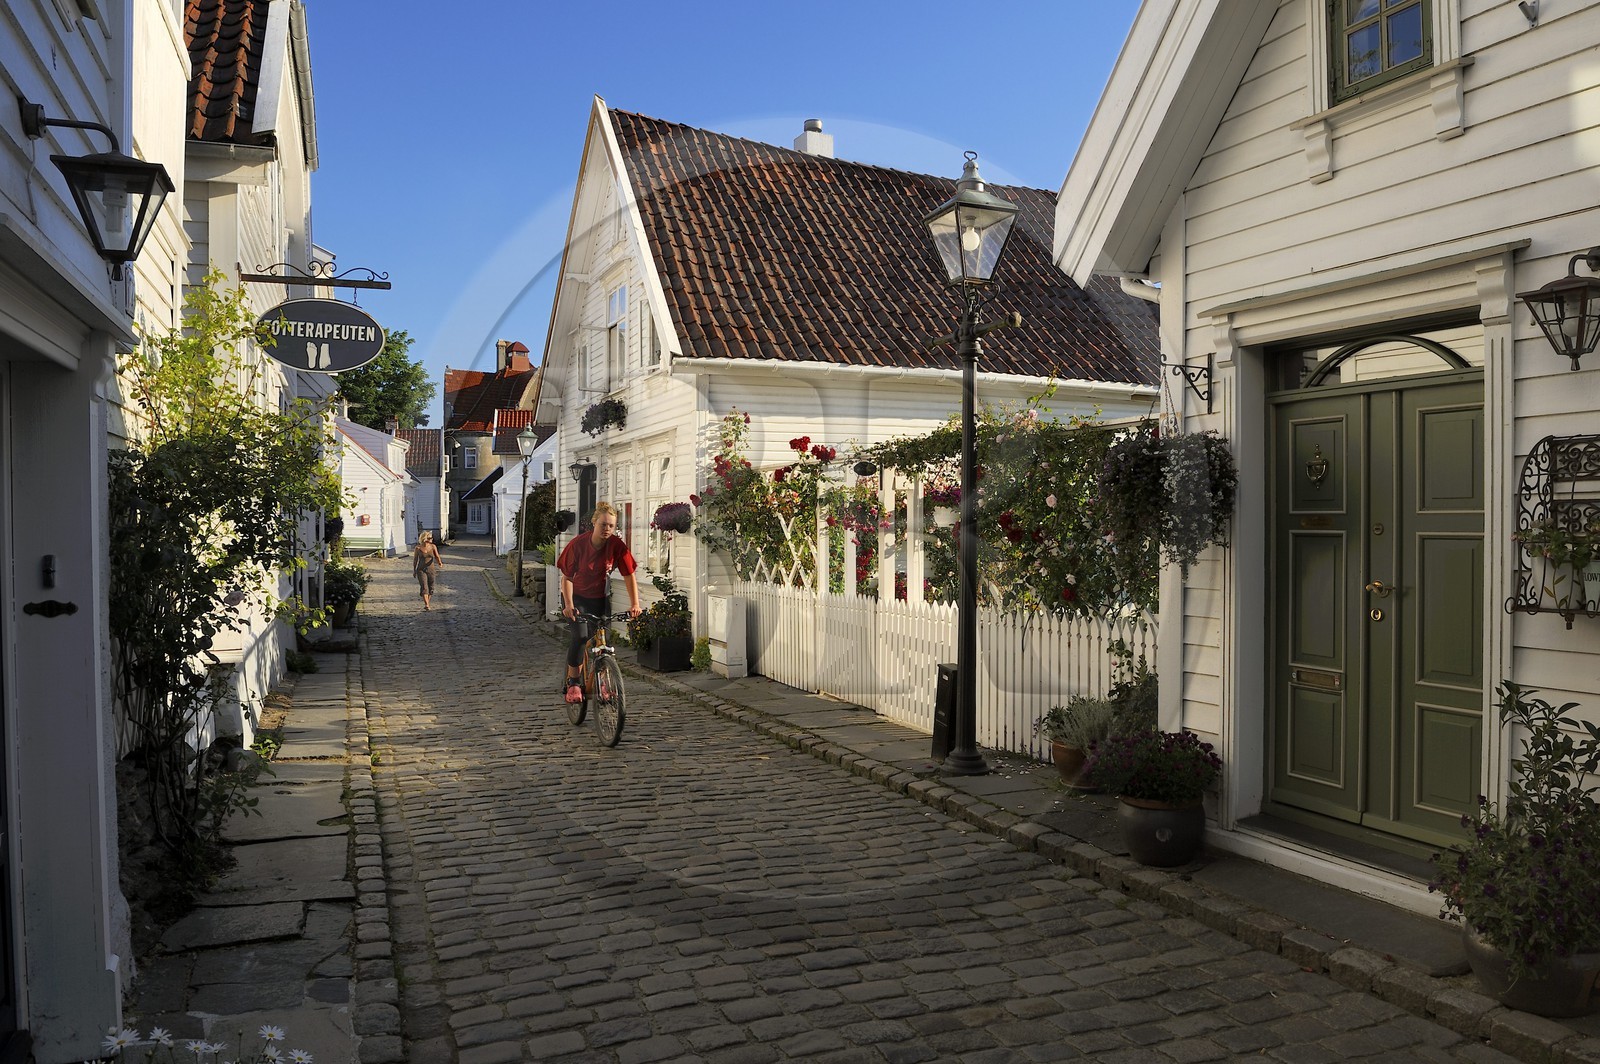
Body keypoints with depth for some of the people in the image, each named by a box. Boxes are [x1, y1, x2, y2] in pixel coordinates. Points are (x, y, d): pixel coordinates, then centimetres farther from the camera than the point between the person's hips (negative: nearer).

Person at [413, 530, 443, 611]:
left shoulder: (433, 546, -2)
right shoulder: (418, 548, -7)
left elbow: (437, 556, -7)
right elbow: (415, 559, 3)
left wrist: (440, 563, -28)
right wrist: (414, 570, 7)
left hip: (431, 569, 3)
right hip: (421, 570, -3)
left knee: (431, 588, 9)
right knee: (424, 587, -14)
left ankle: (428, 603, 26)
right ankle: (426, 605, -22)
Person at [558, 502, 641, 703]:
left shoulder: (617, 545, -17)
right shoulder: (578, 543, -22)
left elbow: (629, 575, -14)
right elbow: (567, 577, -17)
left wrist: (634, 604, -22)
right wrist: (568, 604, -27)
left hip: (600, 598, 2)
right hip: (577, 597, -2)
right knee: (581, 636, -20)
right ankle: (572, 682, -6)